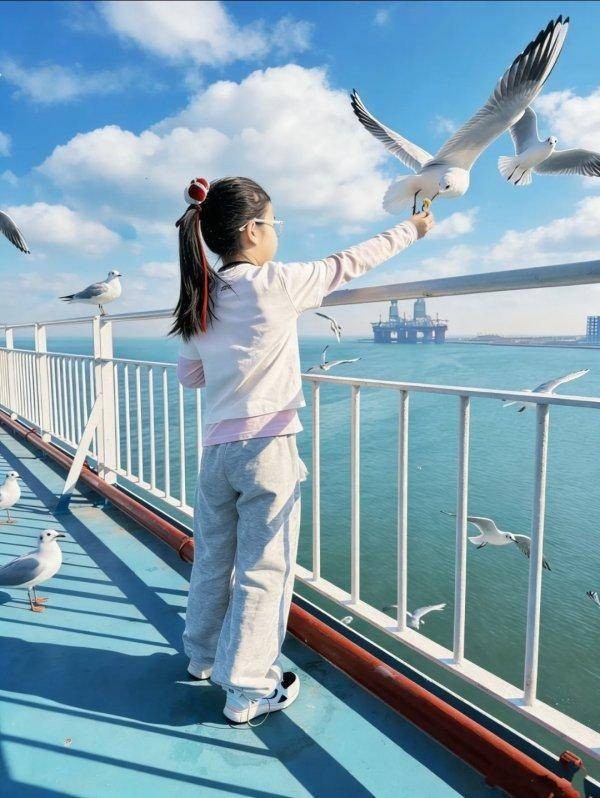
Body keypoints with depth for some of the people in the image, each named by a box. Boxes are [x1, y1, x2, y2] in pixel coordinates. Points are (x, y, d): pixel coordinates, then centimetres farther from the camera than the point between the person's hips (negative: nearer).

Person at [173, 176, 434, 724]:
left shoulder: (200, 298, 7)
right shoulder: (276, 284, -10)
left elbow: (189, 375, 12)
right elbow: (347, 265, 2)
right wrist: (411, 229, 16)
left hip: (216, 449, 7)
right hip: (268, 451, -6)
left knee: (213, 560, 21)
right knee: (263, 571, 7)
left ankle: (204, 657, 42)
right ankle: (249, 691, 22)